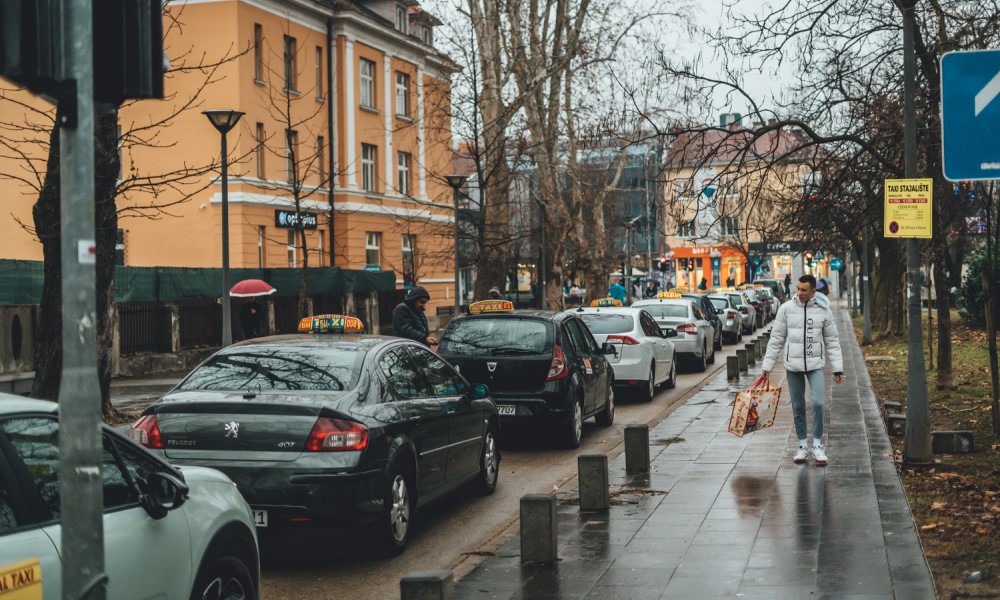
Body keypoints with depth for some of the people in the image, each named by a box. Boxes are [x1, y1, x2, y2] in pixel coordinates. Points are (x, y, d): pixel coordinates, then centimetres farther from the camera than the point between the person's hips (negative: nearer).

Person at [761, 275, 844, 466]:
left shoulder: (823, 310, -2)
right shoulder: (786, 309, -3)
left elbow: (832, 341, 4)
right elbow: (776, 339, 2)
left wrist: (838, 369, 1)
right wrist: (767, 365, 1)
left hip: (815, 365, -1)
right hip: (793, 365, 1)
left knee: (818, 403, -13)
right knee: (798, 407, 7)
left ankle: (817, 445, 0)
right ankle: (803, 446, 18)